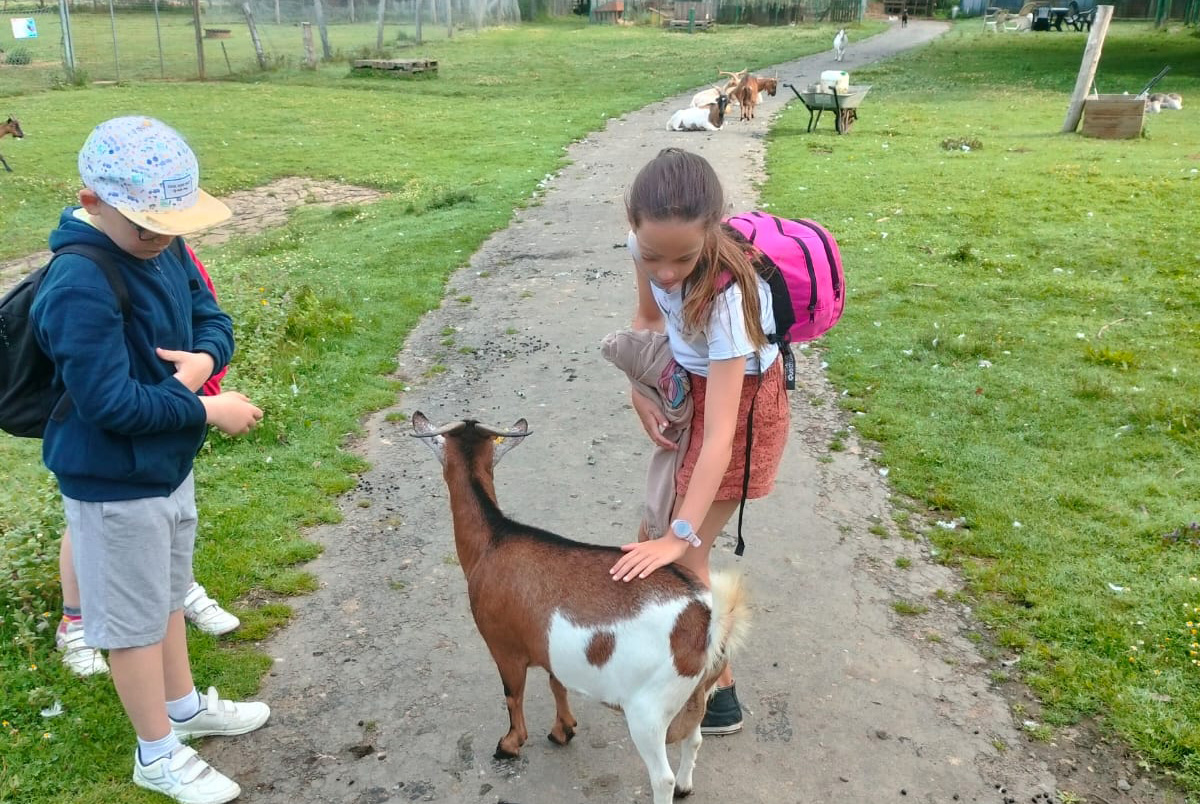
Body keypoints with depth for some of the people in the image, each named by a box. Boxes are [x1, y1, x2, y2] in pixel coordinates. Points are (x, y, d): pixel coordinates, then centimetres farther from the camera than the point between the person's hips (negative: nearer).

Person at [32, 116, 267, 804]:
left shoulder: (161, 248, -2)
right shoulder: (80, 287, -28)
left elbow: (210, 315, 7)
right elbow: (110, 403, -29)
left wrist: (205, 356, -15)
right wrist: (208, 410, -22)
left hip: (170, 464, 8)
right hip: (115, 484, -8)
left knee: (167, 594, 25)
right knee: (136, 618, 10)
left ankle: (185, 704, 46)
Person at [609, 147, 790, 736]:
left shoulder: (724, 294, -39)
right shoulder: (648, 247, -21)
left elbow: (719, 436, -42)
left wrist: (679, 536, -46)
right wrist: (640, 390, -9)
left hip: (741, 401, -7)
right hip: (692, 383, 7)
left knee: (683, 557, -2)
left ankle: (719, 697, 16)